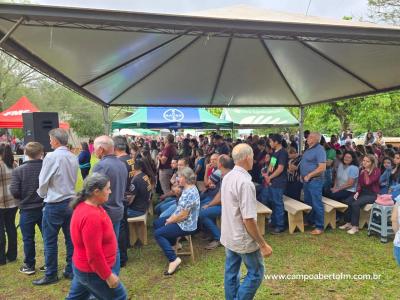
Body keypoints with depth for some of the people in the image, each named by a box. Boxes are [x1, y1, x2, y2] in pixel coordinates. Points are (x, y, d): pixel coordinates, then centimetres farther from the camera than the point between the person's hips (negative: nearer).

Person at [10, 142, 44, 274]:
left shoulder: (18, 170, -11)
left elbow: (14, 192, -14)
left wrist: (24, 197, 7)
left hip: (27, 210, -1)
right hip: (45, 208, 1)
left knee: (28, 239, 14)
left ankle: (29, 265, 26)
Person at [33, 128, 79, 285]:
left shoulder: (51, 157, -15)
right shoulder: (73, 158, 3)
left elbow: (43, 181, -8)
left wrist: (42, 194, 11)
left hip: (54, 204, -6)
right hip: (71, 201, 6)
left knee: (50, 241, 7)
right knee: (70, 238, 14)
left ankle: (51, 275, 18)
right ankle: (71, 270, 25)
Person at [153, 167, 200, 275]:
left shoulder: (190, 193, -27)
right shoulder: (187, 189, 5)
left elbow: (183, 215, -26)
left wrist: (170, 221, -11)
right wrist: (171, 218, 2)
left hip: (186, 225, -10)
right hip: (182, 221, 10)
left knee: (158, 233, -13)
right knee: (157, 223, 16)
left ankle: (173, 259, -13)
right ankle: (171, 243, 26)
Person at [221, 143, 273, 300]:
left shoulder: (227, 177, 2)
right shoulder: (245, 182, -26)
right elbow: (248, 220, -27)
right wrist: (263, 244, -18)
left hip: (228, 236, 8)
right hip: (243, 239, -8)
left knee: (231, 272, 17)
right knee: (256, 273, 10)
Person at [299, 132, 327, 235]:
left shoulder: (319, 150, -15)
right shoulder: (308, 149, 13)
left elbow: (322, 167, -22)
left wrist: (309, 175, -19)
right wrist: (302, 175, 9)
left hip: (315, 180, -9)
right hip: (306, 180, 9)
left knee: (316, 204, -2)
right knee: (308, 202, 19)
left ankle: (319, 227, 7)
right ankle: (309, 221, 34)